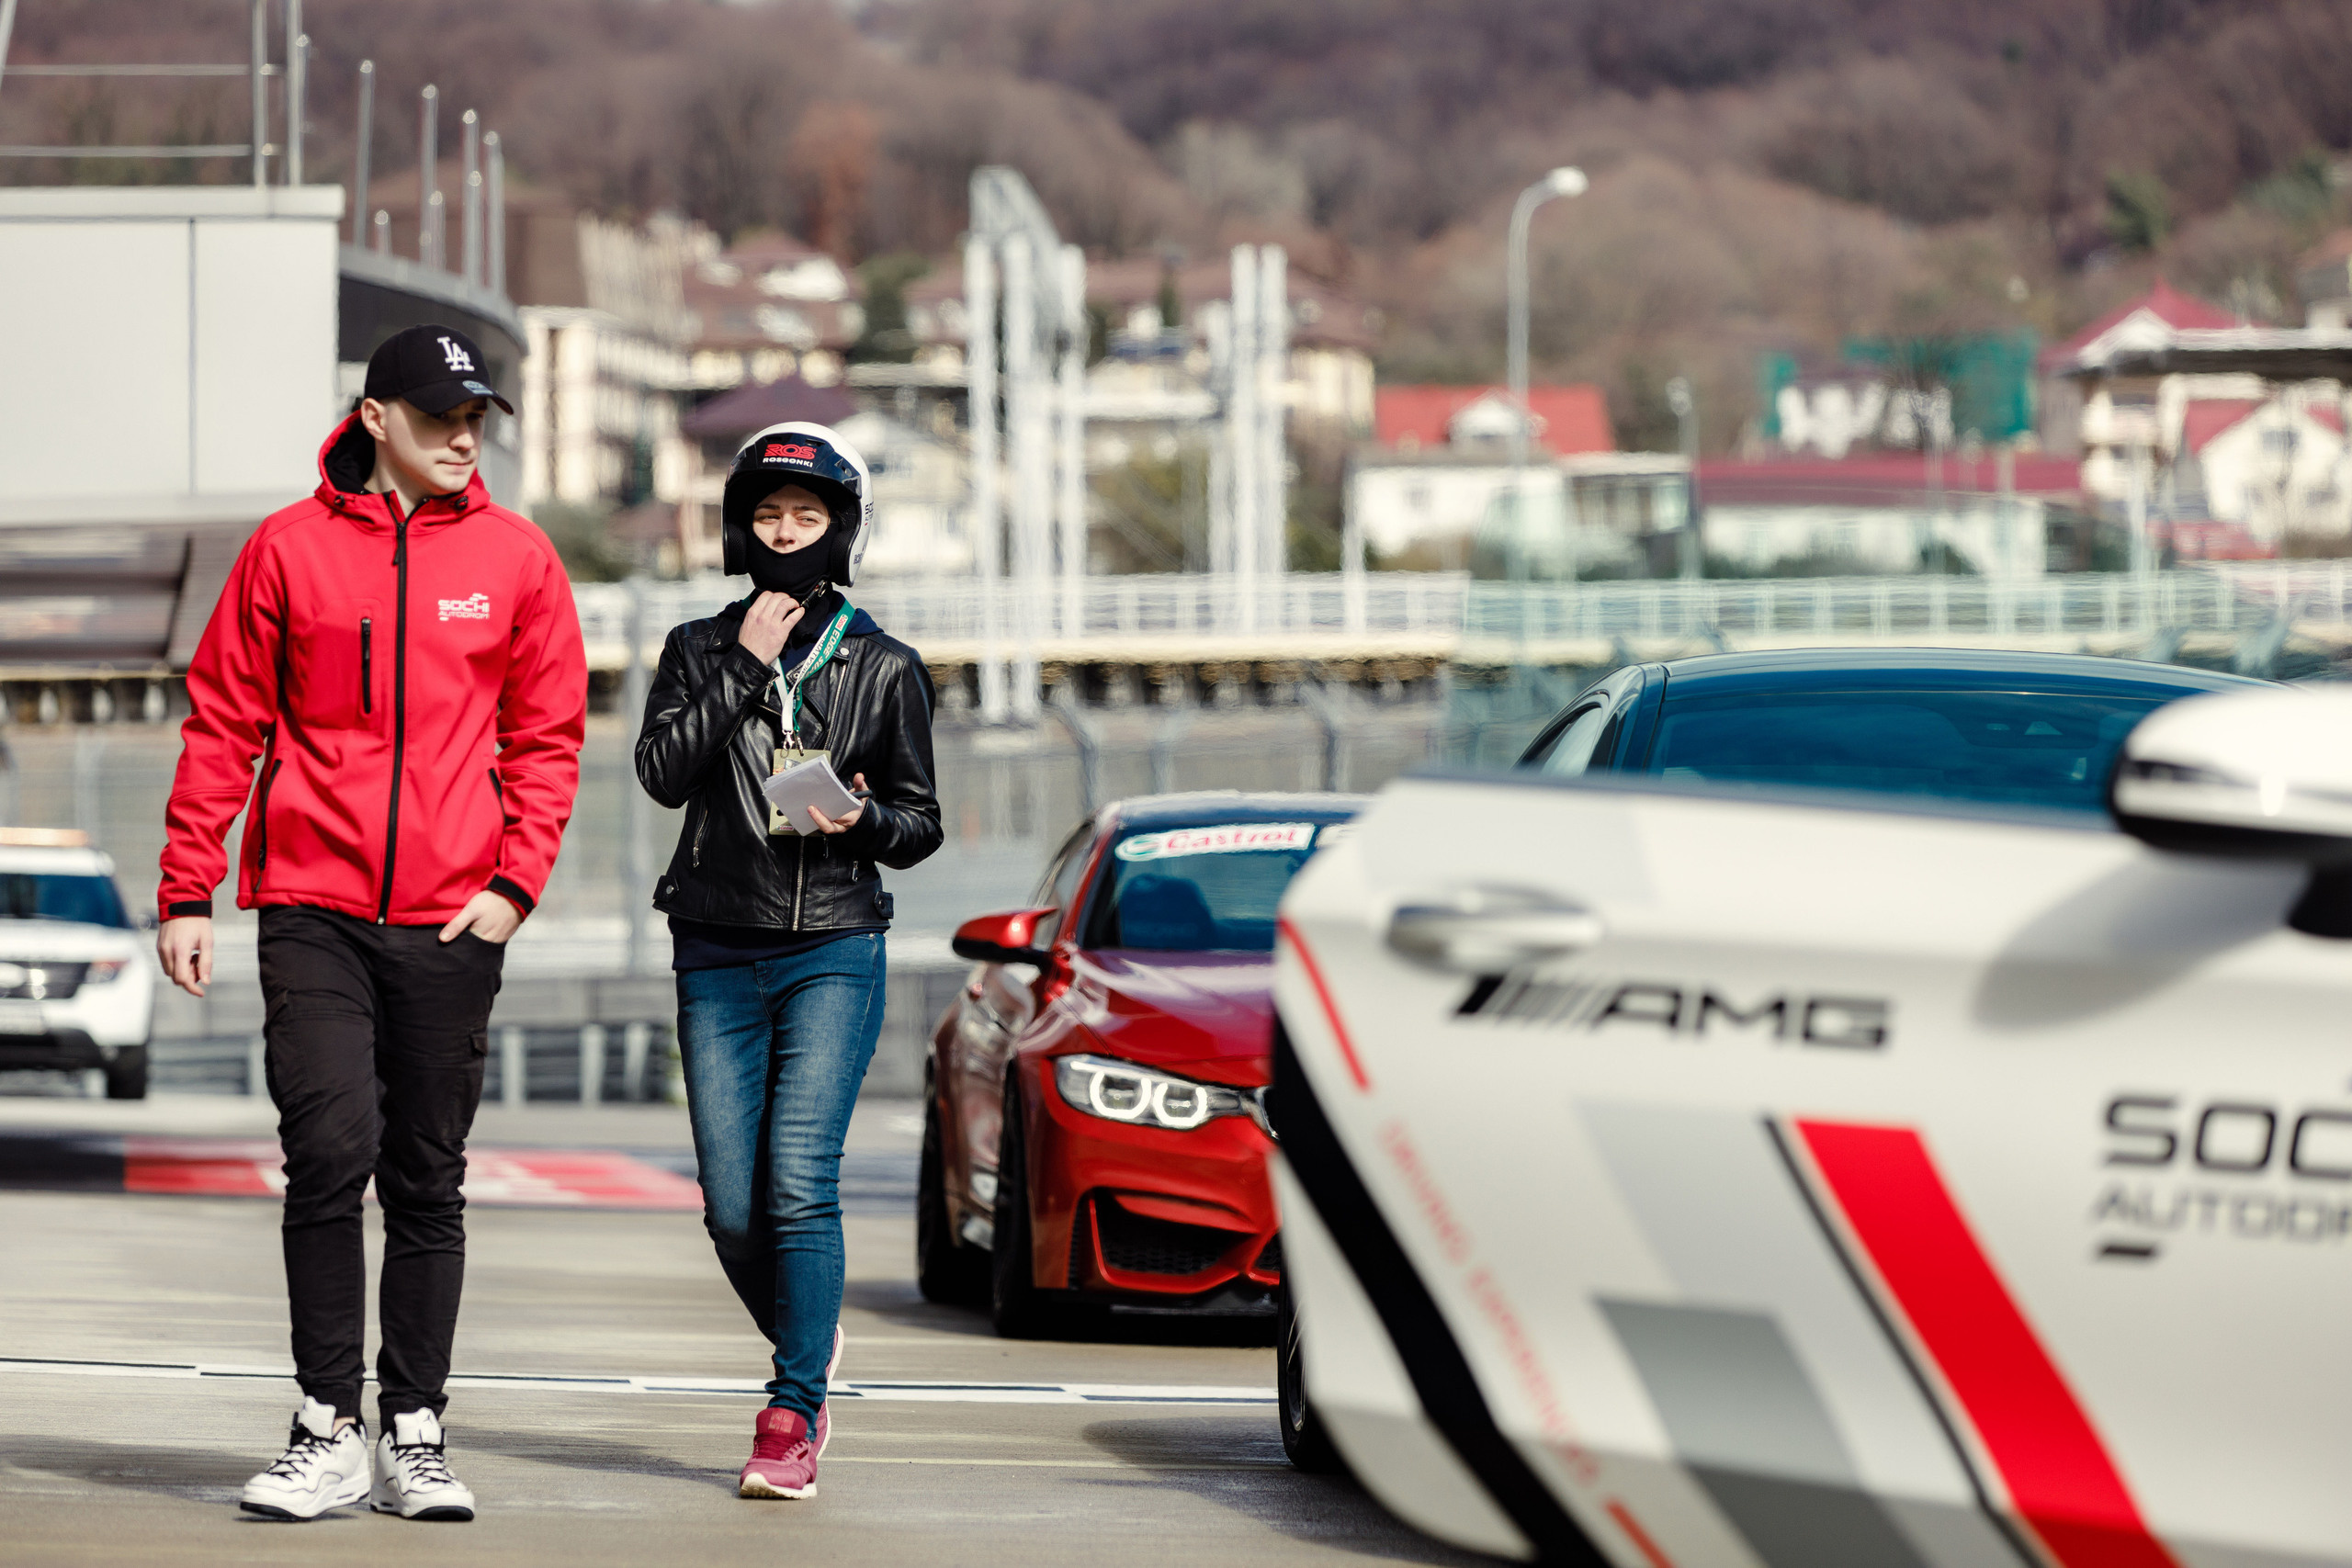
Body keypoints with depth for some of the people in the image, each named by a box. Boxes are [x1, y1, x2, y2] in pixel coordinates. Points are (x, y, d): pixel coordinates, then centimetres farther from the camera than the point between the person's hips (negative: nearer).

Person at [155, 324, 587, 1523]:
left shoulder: (515, 560, 6)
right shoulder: (289, 549, 3)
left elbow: (547, 737, 8)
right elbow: (222, 728, 6)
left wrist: (515, 881, -4)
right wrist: (187, 894, 1)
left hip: (452, 920, 1)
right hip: (312, 906, -1)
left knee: (429, 1180, 5)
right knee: (329, 1154, -10)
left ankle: (414, 1436, 11)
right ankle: (328, 1432, -4)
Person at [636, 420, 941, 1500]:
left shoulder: (882, 669, 7)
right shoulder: (702, 650, 10)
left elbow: (921, 825, 9)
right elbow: (661, 770, -6)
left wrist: (866, 821, -12)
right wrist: (745, 668, -10)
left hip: (833, 954, -2)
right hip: (718, 960, 2)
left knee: (799, 1186, -14)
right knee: (732, 1208, 0)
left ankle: (794, 1416, -10)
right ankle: (810, 1342, 28)